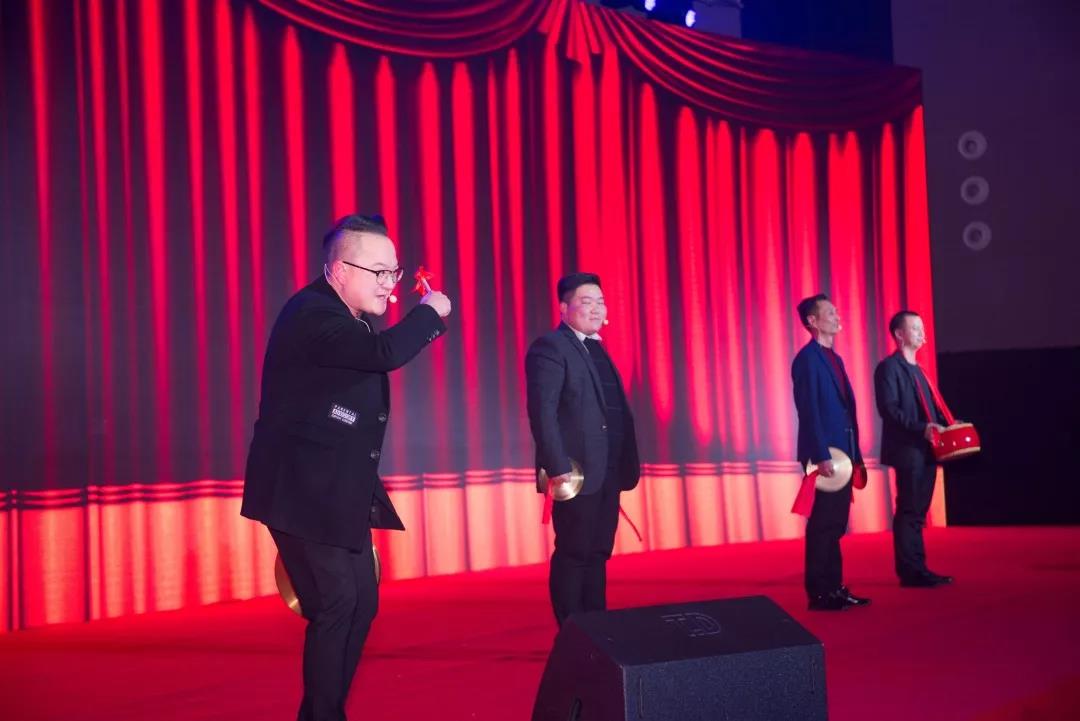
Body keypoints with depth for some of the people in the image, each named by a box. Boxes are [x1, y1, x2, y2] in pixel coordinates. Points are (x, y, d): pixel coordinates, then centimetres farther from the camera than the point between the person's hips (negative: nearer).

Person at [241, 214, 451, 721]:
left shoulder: (345, 317, 12)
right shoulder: (313, 314, -20)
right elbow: (386, 353, -32)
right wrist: (430, 313, -19)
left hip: (337, 491, 10)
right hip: (304, 490, -10)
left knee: (362, 602, 11)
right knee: (335, 604, -8)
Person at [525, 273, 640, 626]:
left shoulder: (596, 348, 19)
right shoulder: (549, 347, -8)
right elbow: (542, 412, -17)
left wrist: (625, 465, 10)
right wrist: (558, 467, -23)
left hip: (607, 473, 8)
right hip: (576, 472, -8)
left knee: (597, 554, 11)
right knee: (573, 555, -2)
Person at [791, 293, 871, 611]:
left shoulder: (834, 358, 18)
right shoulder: (808, 358, -11)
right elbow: (809, 411, -17)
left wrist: (855, 454, 15)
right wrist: (821, 455, -22)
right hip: (825, 454, -9)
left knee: (835, 524, 12)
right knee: (823, 525, -5)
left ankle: (835, 588, 17)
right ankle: (819, 593, 1)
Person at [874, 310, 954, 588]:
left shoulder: (916, 369, 22)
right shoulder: (889, 367, -7)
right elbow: (889, 409, -17)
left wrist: (944, 423, 4)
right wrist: (921, 428, -26)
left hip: (925, 450, 9)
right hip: (907, 450, -9)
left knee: (917, 512, 11)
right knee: (909, 512, -6)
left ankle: (917, 570, 15)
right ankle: (910, 572, -2)